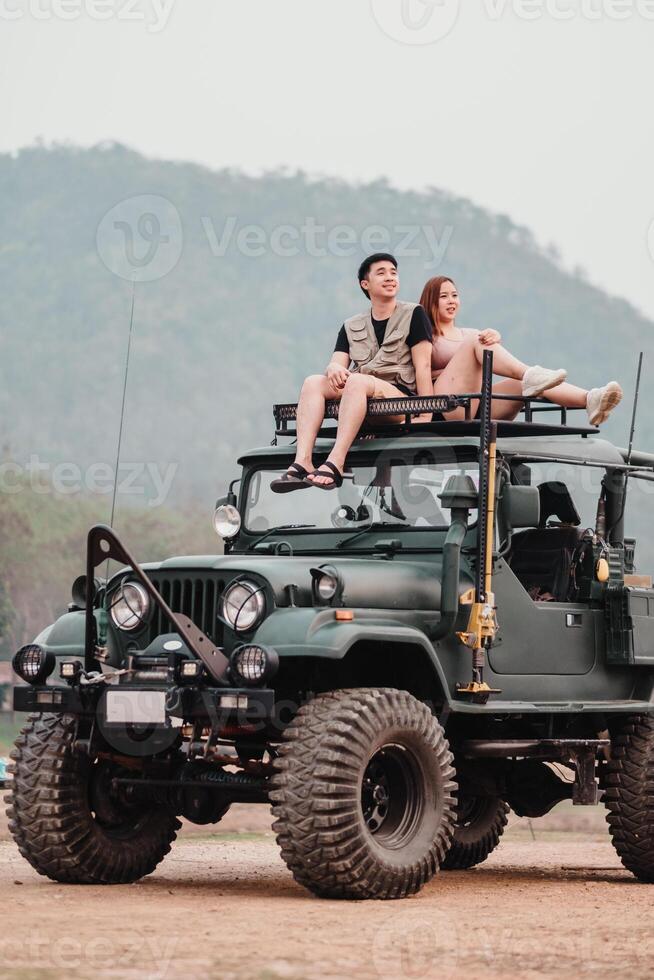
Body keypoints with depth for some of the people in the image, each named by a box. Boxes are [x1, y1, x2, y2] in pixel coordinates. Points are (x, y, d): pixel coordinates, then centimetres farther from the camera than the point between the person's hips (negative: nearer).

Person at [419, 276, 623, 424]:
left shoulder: (467, 334, 32)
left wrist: (494, 337, -16)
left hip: (480, 405, 5)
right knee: (477, 341, -21)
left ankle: (590, 400, -43)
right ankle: (528, 376, -44)